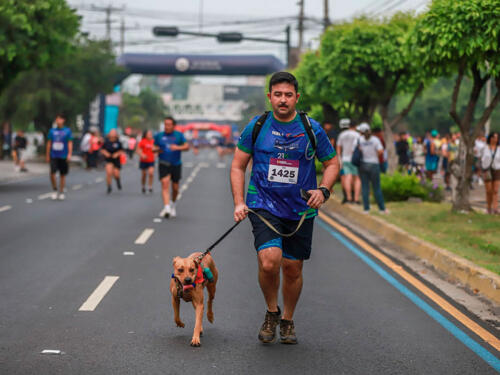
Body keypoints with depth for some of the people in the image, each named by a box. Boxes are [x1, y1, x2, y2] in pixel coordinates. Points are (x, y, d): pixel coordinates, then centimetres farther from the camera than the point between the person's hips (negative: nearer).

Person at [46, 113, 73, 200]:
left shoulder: (67, 131, 0)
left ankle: (61, 192, 17)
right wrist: (47, 155, 12)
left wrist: (69, 154, -14)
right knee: (52, 173, -13)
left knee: (62, 175, 5)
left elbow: (70, 143, -2)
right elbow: (49, 143, 12)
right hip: (54, 156, 1)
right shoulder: (52, 131, 6)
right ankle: (55, 190, 5)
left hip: (63, 156, -1)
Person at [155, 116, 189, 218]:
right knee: (165, 184, -18)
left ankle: (173, 204, 35)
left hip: (176, 165, 1)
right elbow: (154, 148, 12)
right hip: (163, 165, 0)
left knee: (175, 187, 8)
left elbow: (187, 146, -4)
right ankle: (166, 207, -26)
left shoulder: (179, 135, 2)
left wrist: (178, 147, -23)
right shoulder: (159, 136, 5)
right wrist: (156, 149, -12)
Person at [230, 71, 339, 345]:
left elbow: (332, 163, 9)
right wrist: (239, 202, -4)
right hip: (264, 207, -1)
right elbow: (238, 165, 7)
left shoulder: (312, 129, -1)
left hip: (301, 211, 2)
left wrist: (323, 190, -10)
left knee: (293, 269, 8)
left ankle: (287, 320, 32)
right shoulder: (256, 127, -1)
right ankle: (272, 312, 6)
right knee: (269, 261, -21)